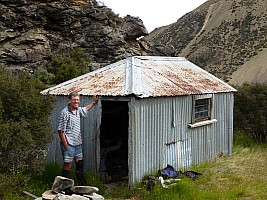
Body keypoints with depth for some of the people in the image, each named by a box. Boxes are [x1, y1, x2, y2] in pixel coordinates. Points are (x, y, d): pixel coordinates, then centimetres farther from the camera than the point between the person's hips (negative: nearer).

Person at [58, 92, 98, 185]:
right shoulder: (65, 112, -16)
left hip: (78, 143, 8)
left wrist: (94, 102, 36)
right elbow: (61, 130, -16)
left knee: (80, 163, 15)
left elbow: (85, 109, 36)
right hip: (69, 144, -8)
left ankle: (83, 185, 26)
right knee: (68, 165, -3)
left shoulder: (78, 110, 8)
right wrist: (65, 145, -17)